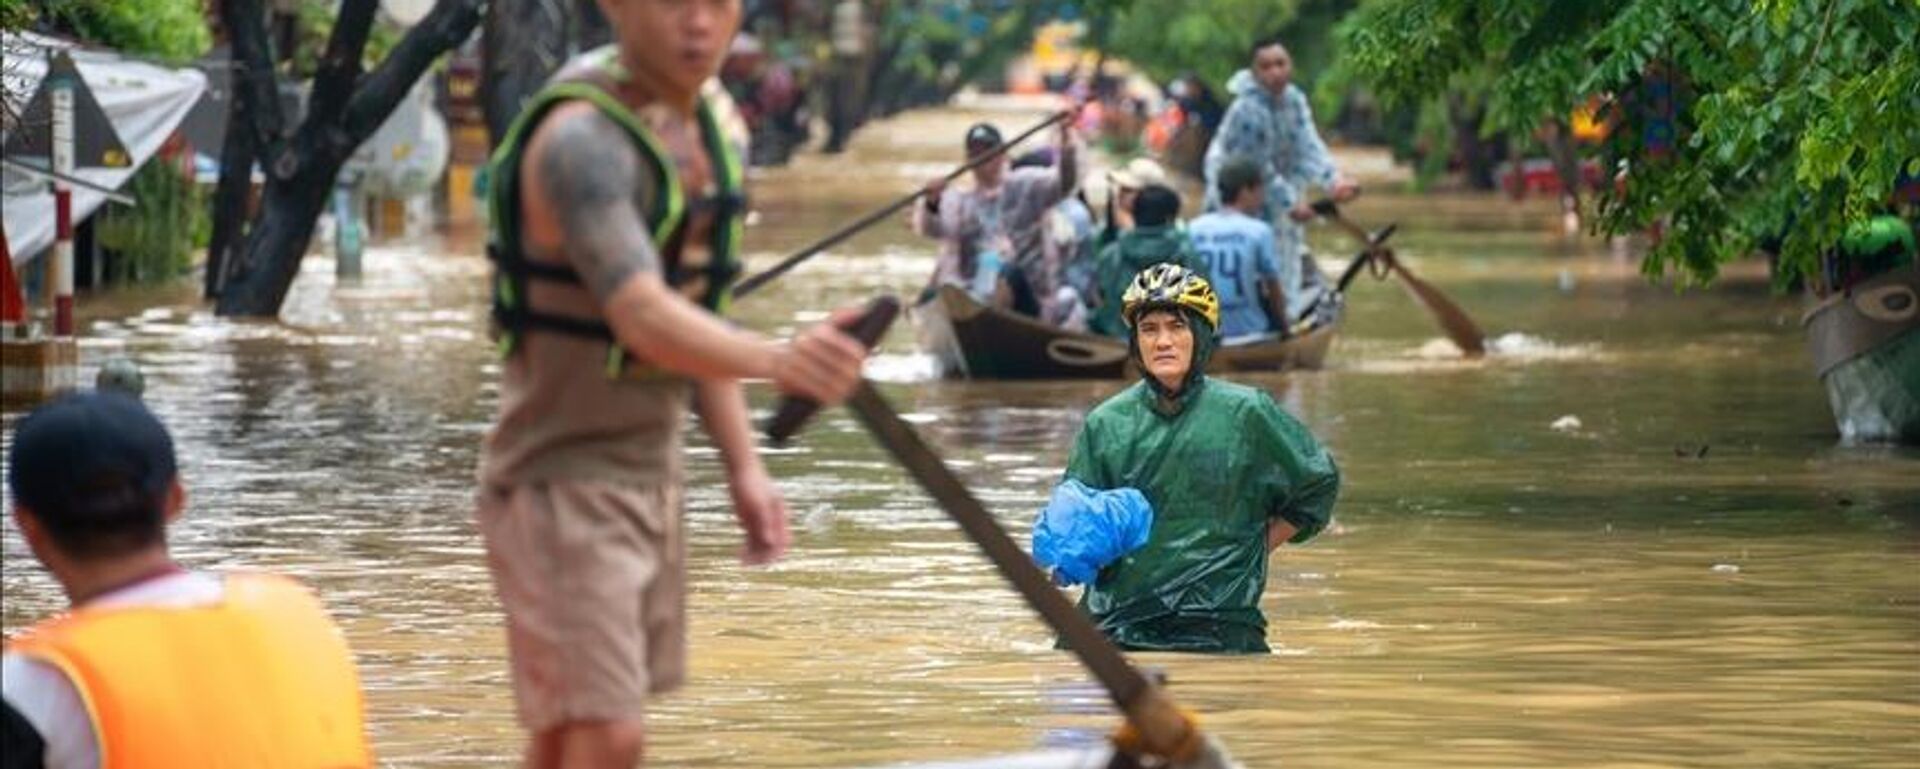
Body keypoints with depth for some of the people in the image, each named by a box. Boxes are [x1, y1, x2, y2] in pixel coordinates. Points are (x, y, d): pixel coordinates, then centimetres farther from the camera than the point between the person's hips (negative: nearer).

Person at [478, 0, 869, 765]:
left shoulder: (691, 124, 6)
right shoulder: (582, 139, -23)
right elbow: (645, 322, -37)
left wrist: (744, 467, 9)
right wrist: (779, 361, -53)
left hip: (645, 478, 9)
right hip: (561, 492, -9)